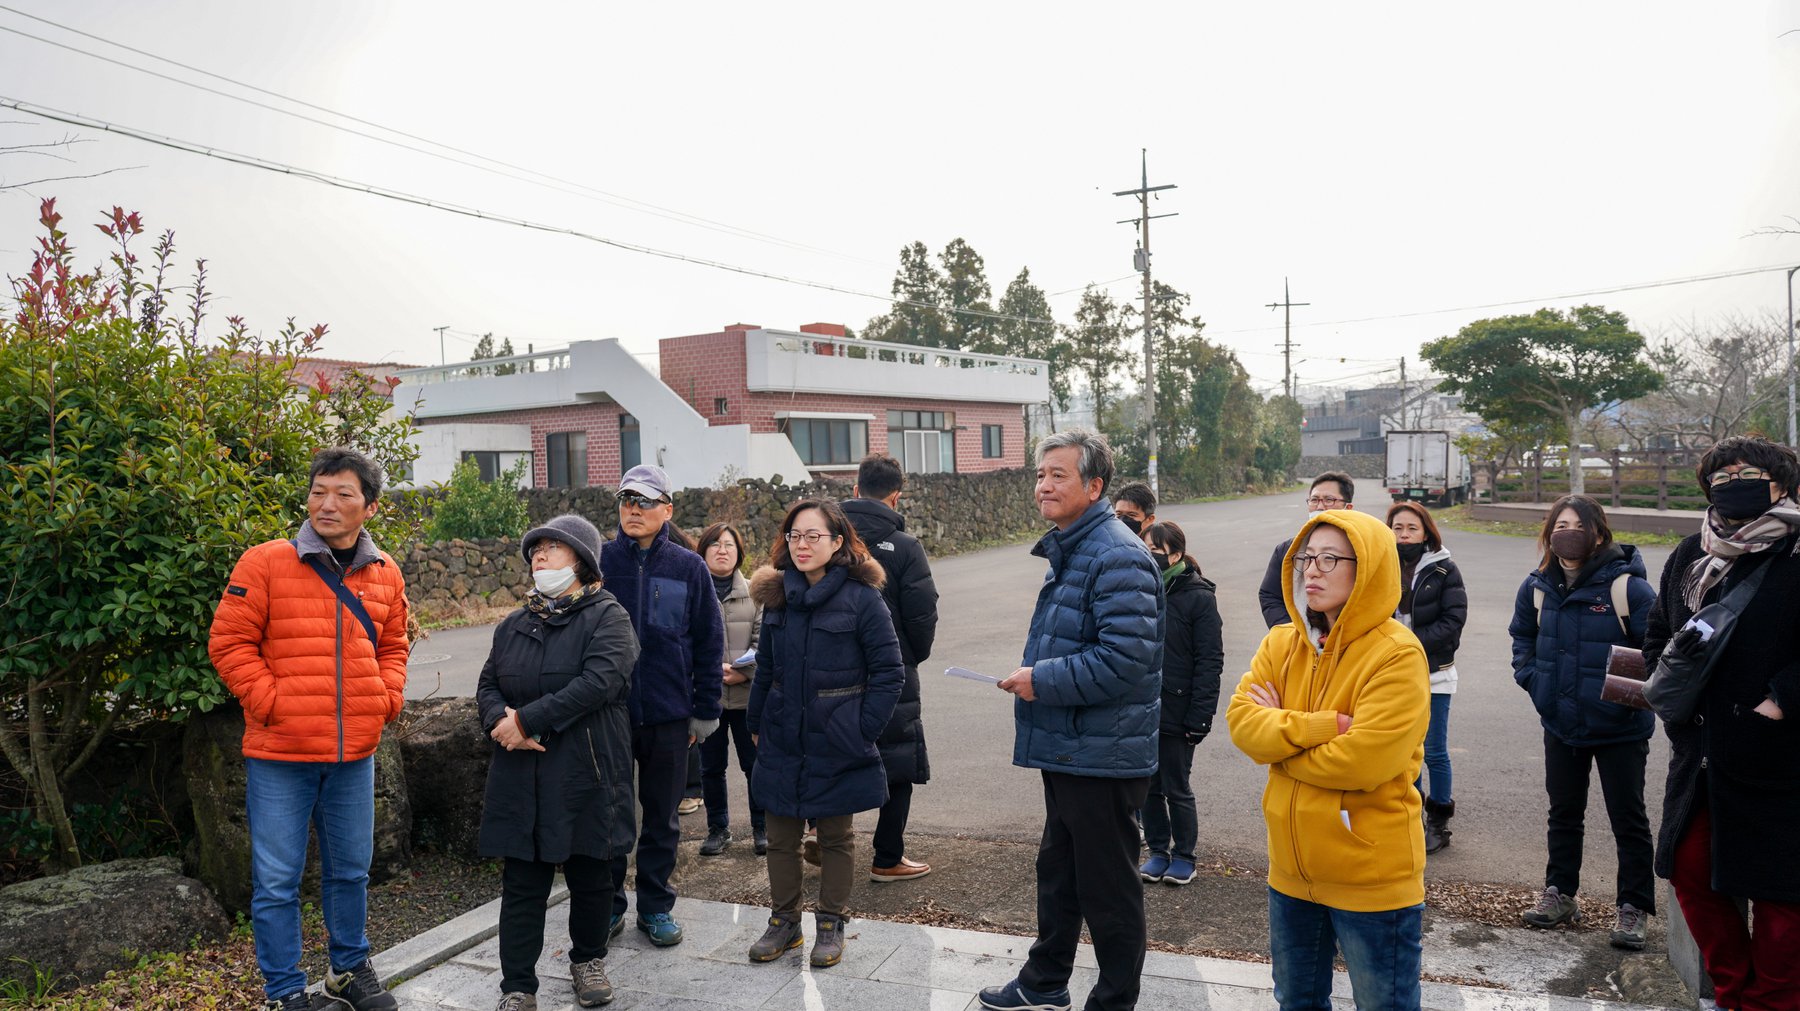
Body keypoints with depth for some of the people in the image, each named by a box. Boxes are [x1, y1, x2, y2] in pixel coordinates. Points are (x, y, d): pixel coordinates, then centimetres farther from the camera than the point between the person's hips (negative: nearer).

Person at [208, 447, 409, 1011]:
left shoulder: (385, 575, 5)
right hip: (279, 755, -4)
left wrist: (387, 698, 3)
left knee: (350, 870, 18)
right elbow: (229, 642, -7)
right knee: (277, 880, 5)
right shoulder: (265, 564, -8)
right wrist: (271, 701, -13)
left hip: (354, 755, 4)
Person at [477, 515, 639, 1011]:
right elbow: (487, 686, 11)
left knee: (590, 875, 10)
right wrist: (501, 721, -12)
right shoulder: (514, 625, 15)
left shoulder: (606, 617, -4)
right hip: (521, 778, 4)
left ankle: (588, 960, 32)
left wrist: (527, 720, -19)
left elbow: (598, 682, -18)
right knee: (522, 883, 5)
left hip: (586, 774, -4)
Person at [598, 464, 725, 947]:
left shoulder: (689, 568, -2)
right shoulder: (598, 562, -1)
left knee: (662, 817, 11)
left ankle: (656, 907, 25)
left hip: (668, 714, 0)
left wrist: (704, 712, 1)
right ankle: (608, 904, 25)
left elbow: (709, 644, 2)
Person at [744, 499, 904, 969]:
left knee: (835, 837, 11)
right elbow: (765, 667, 12)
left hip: (835, 745, -4)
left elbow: (889, 672, -11)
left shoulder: (862, 598, -13)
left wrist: (864, 729, -13)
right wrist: (756, 725, 10)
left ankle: (831, 925, 26)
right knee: (780, 836, 12)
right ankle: (784, 921, 28)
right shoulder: (778, 596, 3)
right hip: (782, 742, 4)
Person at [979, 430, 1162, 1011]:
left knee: (1107, 885, 5)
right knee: (1058, 870, 23)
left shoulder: (1118, 557, -21)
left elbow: (1125, 660, -28)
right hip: (1065, 747, 10)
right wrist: (1034, 676, 10)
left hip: (1104, 756, -10)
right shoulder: (1067, 550, 13)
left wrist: (1044, 680, -21)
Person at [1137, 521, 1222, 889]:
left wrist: (1199, 716, -16)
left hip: (1176, 712, -5)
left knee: (1177, 789, 6)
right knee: (1148, 786, 12)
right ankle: (1158, 851, 27)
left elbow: (1210, 661, -11)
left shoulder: (1198, 597, -9)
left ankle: (1184, 856, 22)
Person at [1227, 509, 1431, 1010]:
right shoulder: (1282, 643, 4)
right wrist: (1322, 727, -21)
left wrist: (1279, 735, -13)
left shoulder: (1397, 654, -17)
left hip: (1372, 875, -6)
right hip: (1292, 869, 6)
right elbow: (1240, 719, -8)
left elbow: (1365, 760, -26)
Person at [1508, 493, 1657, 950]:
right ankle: (1559, 894, 32)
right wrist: (1531, 678, 3)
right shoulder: (1537, 586, -2)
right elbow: (1522, 636, 16)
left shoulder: (1627, 586, -18)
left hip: (1619, 727, -5)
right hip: (1561, 723, 5)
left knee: (1628, 818, 7)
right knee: (1564, 812, 17)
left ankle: (1634, 909, 19)